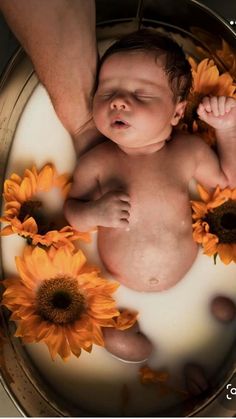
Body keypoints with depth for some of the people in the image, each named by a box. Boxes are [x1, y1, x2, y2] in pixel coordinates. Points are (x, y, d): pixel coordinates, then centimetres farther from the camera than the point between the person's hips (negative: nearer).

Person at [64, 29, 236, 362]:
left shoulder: (189, 151, -13)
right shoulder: (95, 163, -17)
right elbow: (72, 210, -4)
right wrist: (94, 213, -27)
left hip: (189, 282, 1)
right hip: (119, 291, -1)